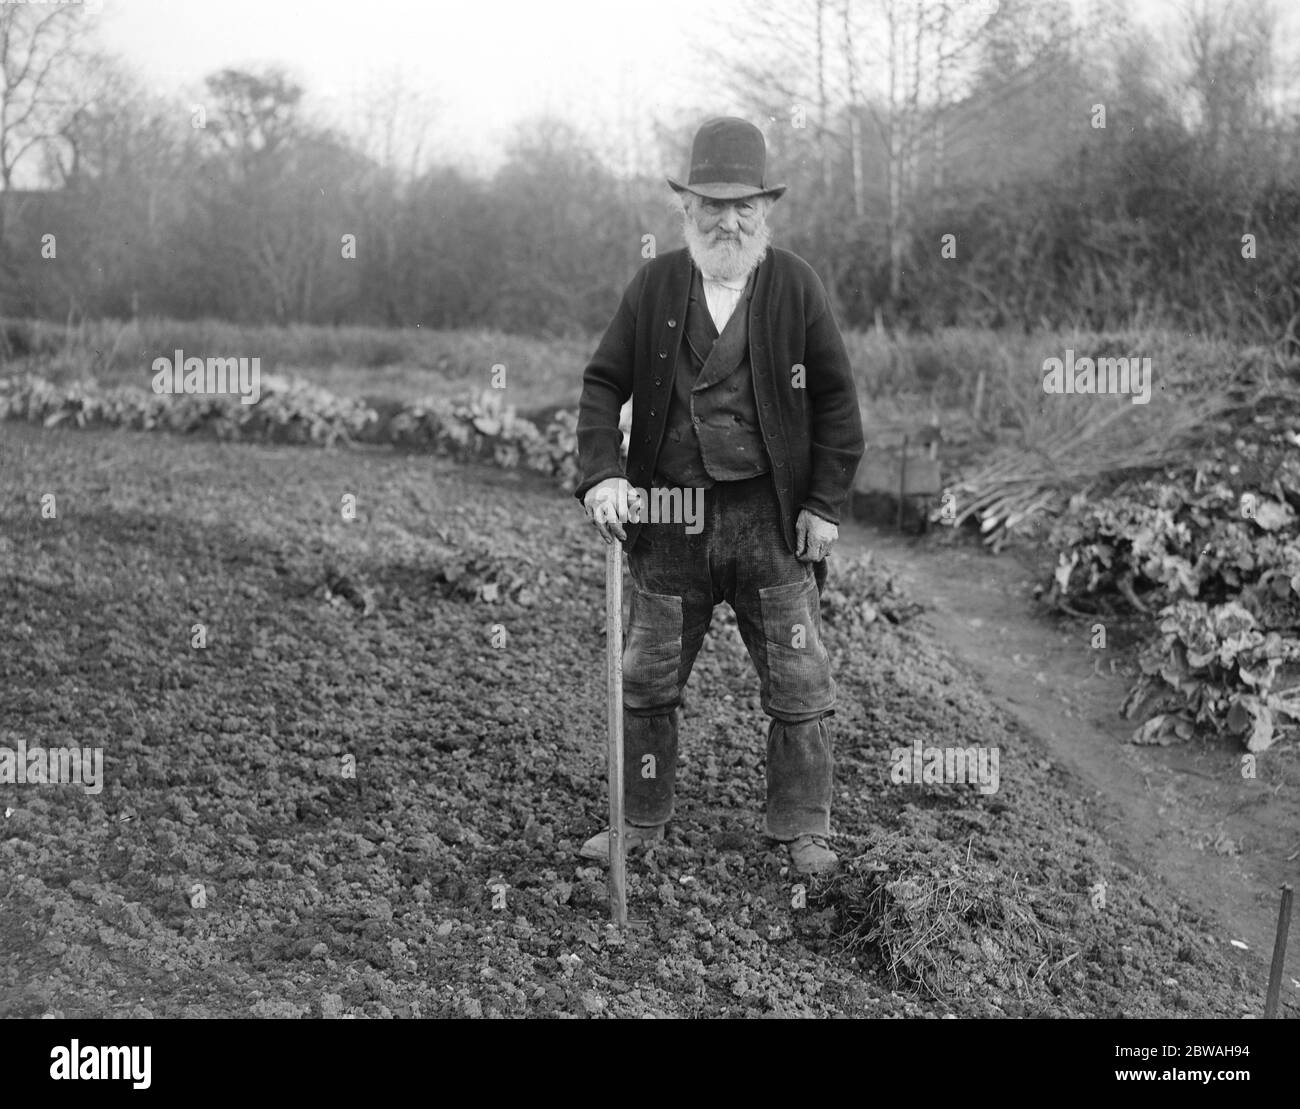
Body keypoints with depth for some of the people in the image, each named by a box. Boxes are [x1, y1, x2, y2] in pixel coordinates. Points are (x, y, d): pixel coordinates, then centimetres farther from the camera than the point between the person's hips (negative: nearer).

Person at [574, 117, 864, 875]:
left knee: (800, 682, 4)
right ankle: (640, 820, 27)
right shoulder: (654, 286, 4)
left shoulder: (794, 285, 0)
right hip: (671, 519, 2)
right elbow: (603, 383, 4)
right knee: (647, 679, 10)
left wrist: (826, 503, -4)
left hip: (772, 516, -1)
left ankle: (805, 829, 19)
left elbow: (837, 400, 1)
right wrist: (601, 473, -11)